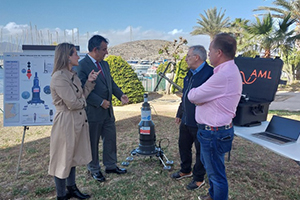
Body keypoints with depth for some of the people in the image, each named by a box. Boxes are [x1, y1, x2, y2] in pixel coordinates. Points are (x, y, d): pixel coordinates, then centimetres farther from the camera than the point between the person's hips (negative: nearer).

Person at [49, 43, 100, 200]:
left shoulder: (72, 75, 9)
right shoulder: (59, 77, -20)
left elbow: (82, 97, 10)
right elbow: (72, 103, -22)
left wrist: (89, 82, 0)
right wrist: (84, 103, -2)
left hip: (77, 120, 9)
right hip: (66, 122, -9)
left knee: (72, 156, 21)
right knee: (63, 159, 7)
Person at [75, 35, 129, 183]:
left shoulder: (104, 64, 10)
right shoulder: (82, 65, -16)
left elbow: (111, 82, 16)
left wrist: (120, 95, 0)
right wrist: (100, 102, -21)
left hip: (107, 110, 8)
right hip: (93, 112, -8)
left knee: (110, 139, 17)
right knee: (93, 143, 9)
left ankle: (111, 165, 34)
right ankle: (94, 169, 28)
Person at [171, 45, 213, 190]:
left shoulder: (210, 73, -20)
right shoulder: (190, 73, 10)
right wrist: (179, 114, 21)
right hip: (186, 120, 9)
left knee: (200, 151, 10)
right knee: (183, 146, 22)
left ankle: (199, 178, 30)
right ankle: (185, 170, 45)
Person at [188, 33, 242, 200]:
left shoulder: (224, 75, -28)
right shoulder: (229, 70, 7)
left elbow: (193, 96, -20)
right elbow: (208, 95, 14)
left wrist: (193, 93, 0)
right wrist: (199, 96, -1)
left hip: (214, 133, -11)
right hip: (213, 129, 11)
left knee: (216, 173, 7)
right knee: (209, 164, 28)